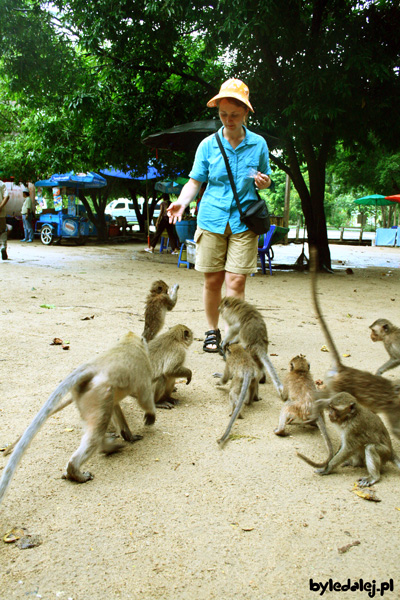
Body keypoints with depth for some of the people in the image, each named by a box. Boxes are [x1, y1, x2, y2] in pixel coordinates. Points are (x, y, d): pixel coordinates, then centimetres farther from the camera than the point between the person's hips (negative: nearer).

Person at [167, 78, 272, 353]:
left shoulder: (258, 144, 4)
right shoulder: (208, 144, 4)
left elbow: (265, 181, 14)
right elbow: (195, 181, 6)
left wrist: (264, 182, -10)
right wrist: (182, 202, -13)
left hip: (244, 220, -1)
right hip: (212, 219, 1)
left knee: (235, 281, -8)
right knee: (213, 280, 4)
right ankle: (212, 331, 22)